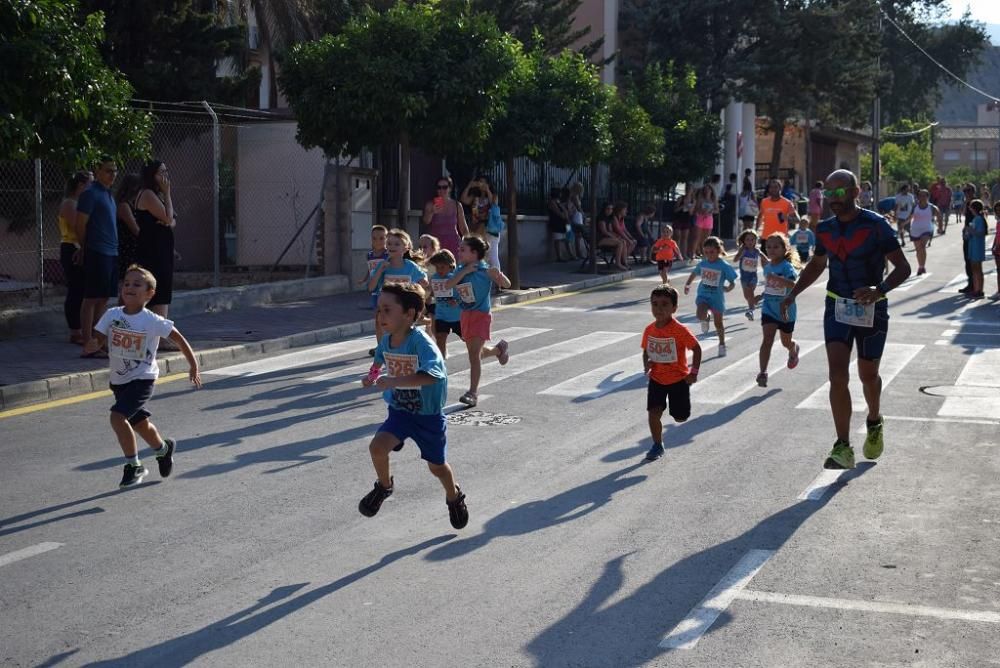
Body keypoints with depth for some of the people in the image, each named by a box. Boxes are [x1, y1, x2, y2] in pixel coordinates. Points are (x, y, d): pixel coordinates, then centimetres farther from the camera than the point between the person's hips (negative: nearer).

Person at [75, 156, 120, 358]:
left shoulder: (108, 194, 18)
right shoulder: (90, 194, -9)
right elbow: (80, 225, -12)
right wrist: (86, 248, -3)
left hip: (111, 253, 9)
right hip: (97, 253, -9)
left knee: (103, 298, 10)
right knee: (92, 298, -6)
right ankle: (87, 345, -5)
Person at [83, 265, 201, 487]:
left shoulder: (152, 321, -16)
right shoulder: (112, 315, -5)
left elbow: (179, 338, -7)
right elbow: (98, 340, -2)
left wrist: (193, 366, -4)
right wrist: (92, 344, -26)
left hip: (143, 379, -5)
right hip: (119, 380, 6)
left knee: (118, 417, -22)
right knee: (138, 423, 21)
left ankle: (134, 466, -6)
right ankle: (163, 448, 50)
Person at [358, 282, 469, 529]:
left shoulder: (421, 342, -27)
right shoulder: (386, 341, -6)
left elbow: (431, 376, -43)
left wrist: (393, 382, -44)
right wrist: (373, 378, 7)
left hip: (429, 414, -4)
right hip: (400, 410, 4)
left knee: (437, 466, 12)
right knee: (377, 446, -20)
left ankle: (454, 498, 44)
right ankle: (384, 486, 10)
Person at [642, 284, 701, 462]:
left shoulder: (680, 330, -21)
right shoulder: (649, 330, -6)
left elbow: (696, 348, -13)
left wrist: (694, 372, -17)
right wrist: (647, 364, -10)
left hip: (679, 379, -3)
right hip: (657, 380, 3)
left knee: (680, 417, 9)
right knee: (653, 413, -8)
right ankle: (657, 445, 8)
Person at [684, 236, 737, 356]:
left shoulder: (724, 266, -14)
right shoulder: (702, 263, -1)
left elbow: (733, 282, -9)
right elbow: (694, 273, 19)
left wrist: (729, 287, -24)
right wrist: (687, 284, 20)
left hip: (717, 297, -2)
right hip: (703, 295, 2)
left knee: (718, 323, 10)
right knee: (701, 315, -26)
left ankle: (722, 344, 31)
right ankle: (705, 319, 12)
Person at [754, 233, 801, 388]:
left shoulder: (787, 266, -18)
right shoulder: (767, 267, 4)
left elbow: (792, 284, -36)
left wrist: (777, 278, -49)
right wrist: (761, 296, 10)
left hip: (785, 311, -3)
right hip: (768, 309, 4)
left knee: (786, 342, 18)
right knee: (767, 339, -13)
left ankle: (794, 349, 55)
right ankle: (763, 373, -18)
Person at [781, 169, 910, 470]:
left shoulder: (876, 225, -14)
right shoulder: (825, 229, 2)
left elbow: (903, 267, -14)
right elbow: (816, 265, 20)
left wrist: (880, 290, -32)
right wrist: (793, 294, 9)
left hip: (871, 309, -3)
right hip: (837, 307, 3)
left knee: (868, 375, 13)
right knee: (838, 375, -12)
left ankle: (875, 422, 44)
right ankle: (843, 448, -13)